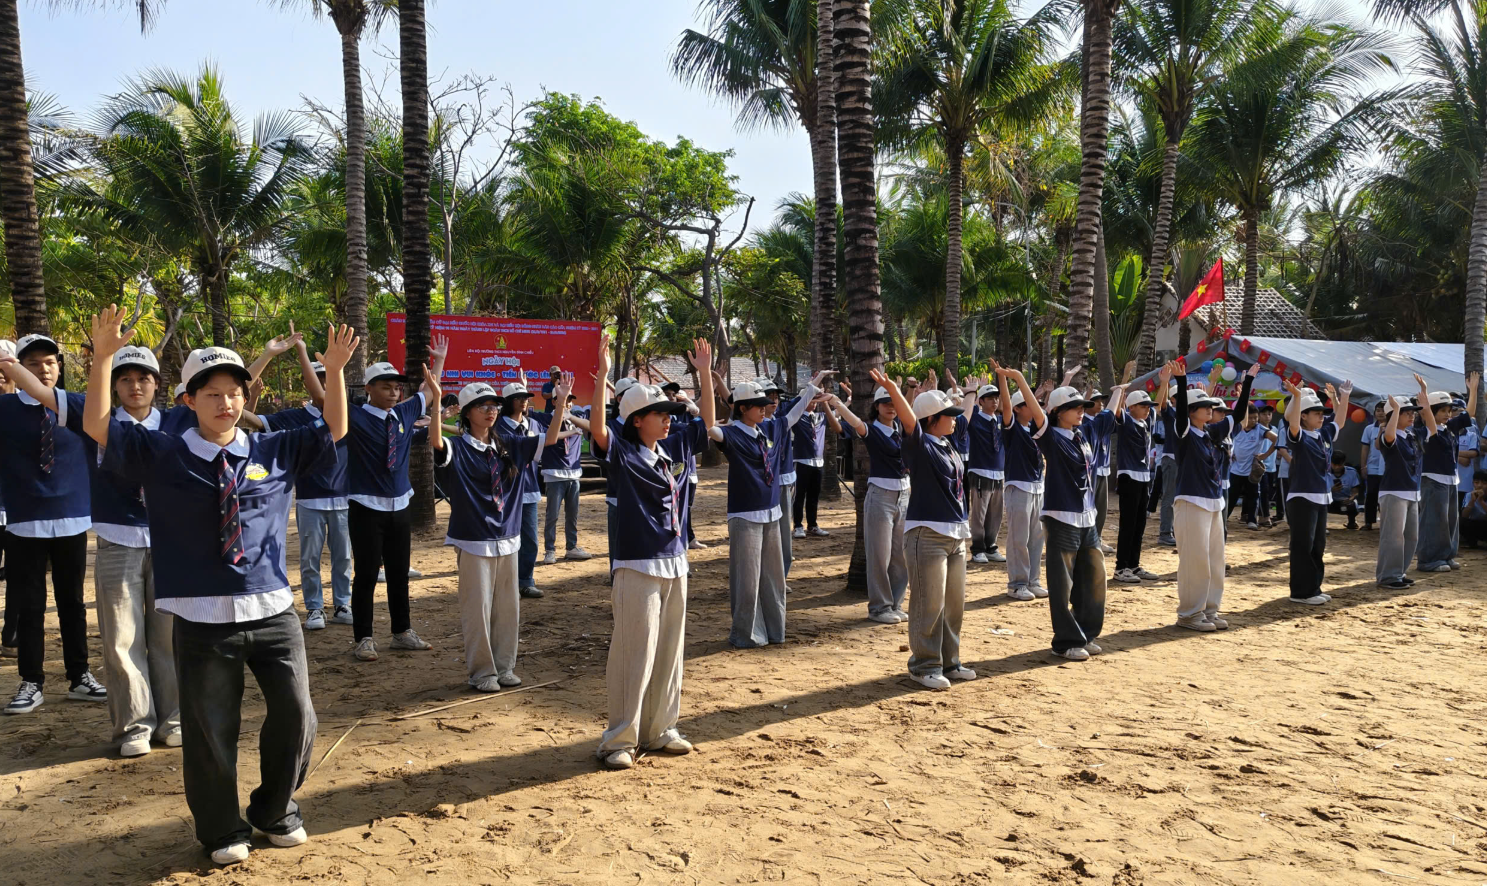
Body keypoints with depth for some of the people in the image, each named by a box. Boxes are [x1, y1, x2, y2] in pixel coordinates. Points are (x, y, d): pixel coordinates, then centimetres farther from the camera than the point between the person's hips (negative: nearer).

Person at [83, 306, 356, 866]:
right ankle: (222, 830, 29)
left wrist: (334, 371, 0)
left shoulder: (274, 453, 7)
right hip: (202, 617, -2)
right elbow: (97, 426, -2)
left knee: (295, 715, 5)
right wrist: (103, 357, -12)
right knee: (210, 729, 6)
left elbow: (333, 429, 12)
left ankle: (275, 811, 31)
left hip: (273, 610, 2)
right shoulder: (161, 456, 3)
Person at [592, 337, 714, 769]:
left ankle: (660, 729, 24)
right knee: (635, 655, -4)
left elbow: (708, 420, 17)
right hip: (638, 567, -7)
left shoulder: (676, 447, 10)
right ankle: (620, 738, 6)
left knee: (669, 652, 12)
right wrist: (601, 376, -33)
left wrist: (704, 372, 10)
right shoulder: (623, 452, -8)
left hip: (675, 564, 7)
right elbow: (598, 429, -26)